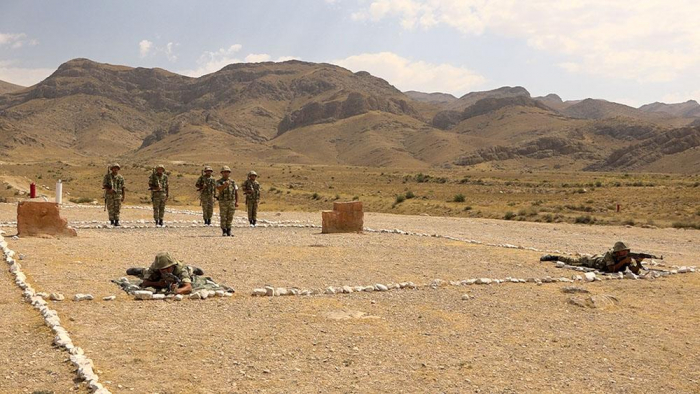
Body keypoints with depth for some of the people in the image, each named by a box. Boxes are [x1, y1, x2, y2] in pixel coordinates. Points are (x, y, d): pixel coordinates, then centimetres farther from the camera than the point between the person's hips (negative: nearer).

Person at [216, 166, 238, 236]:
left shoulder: (232, 182, 10)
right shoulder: (219, 182, -1)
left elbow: (236, 192, 10)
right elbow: (219, 189, -23)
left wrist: (237, 202, 1)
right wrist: (224, 185, -41)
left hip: (232, 202, 3)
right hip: (223, 202, -3)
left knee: (230, 217, 6)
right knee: (223, 217, -1)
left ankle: (228, 231, 14)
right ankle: (224, 232, 5)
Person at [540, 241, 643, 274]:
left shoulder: (628, 256, -31)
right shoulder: (609, 254, -44)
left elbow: (635, 271, -36)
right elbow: (612, 269, -51)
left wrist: (638, 262, -57)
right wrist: (624, 261, -56)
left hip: (601, 259, 4)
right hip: (594, 261, -4)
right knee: (571, 261, 17)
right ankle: (553, 257, 38)